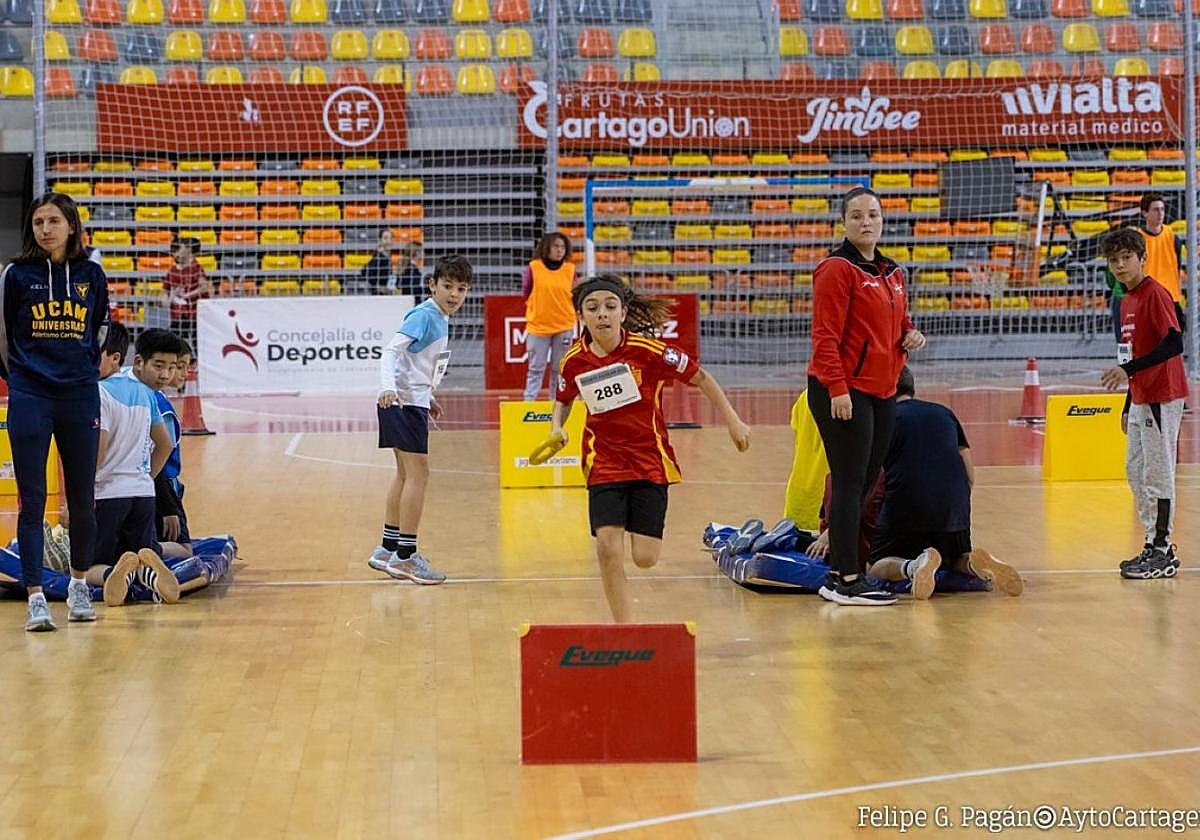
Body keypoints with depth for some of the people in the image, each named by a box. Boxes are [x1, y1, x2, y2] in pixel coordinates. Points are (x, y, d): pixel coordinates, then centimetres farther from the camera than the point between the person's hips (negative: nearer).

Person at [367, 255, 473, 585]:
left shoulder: (439, 319, 12)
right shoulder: (424, 316, -15)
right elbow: (391, 350, -24)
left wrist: (428, 398, 28)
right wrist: (388, 387, -38)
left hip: (413, 401, 10)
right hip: (402, 402, -10)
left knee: (406, 474, 16)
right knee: (418, 472, -10)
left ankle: (387, 550, 25)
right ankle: (405, 555, -8)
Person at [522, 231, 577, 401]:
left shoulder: (570, 269, 1)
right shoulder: (533, 267, -4)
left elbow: (574, 295, 10)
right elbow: (525, 294, 5)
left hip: (564, 326, 2)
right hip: (538, 325, -2)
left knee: (559, 368, 9)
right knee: (536, 368, 1)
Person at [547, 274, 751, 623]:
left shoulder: (646, 350, -15)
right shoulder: (575, 361, -6)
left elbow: (701, 377, -4)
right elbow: (563, 400, 16)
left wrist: (733, 421, -4)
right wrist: (557, 428, -4)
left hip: (650, 460, -1)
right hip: (604, 462, 1)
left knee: (645, 558, -4)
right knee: (608, 547, -18)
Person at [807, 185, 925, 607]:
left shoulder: (891, 273, 15)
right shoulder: (837, 270, -9)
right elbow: (825, 336, -15)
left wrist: (911, 333, 5)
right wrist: (838, 389, -21)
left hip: (883, 392, 8)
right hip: (843, 393, -8)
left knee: (864, 484, 10)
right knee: (850, 484, -6)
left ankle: (839, 570, 16)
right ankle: (846, 580, -3)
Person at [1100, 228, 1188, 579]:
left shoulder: (1155, 294, -13)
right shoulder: (1127, 300, 14)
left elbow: (1174, 343, -23)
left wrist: (1128, 370, -26)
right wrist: (1128, 405, 21)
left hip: (1162, 399, -10)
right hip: (1140, 400, 10)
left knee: (1157, 473, -6)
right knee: (1135, 471, 14)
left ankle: (1164, 553, 0)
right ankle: (1153, 545, 21)